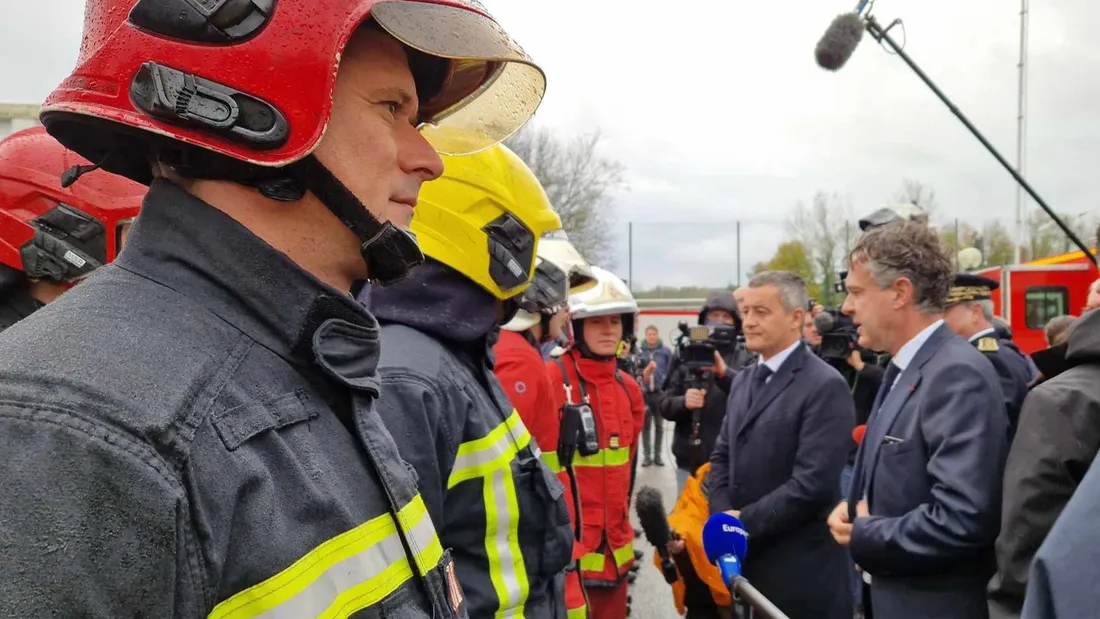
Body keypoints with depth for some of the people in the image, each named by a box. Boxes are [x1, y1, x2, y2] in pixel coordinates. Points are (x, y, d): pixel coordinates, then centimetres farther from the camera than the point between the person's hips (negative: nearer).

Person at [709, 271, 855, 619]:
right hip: (747, 559, 7)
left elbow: (812, 482, -21)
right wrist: (724, 515, -4)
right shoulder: (744, 381, 11)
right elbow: (722, 456, 12)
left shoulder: (825, 386, -15)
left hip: (801, 569, -7)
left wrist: (745, 522, -15)